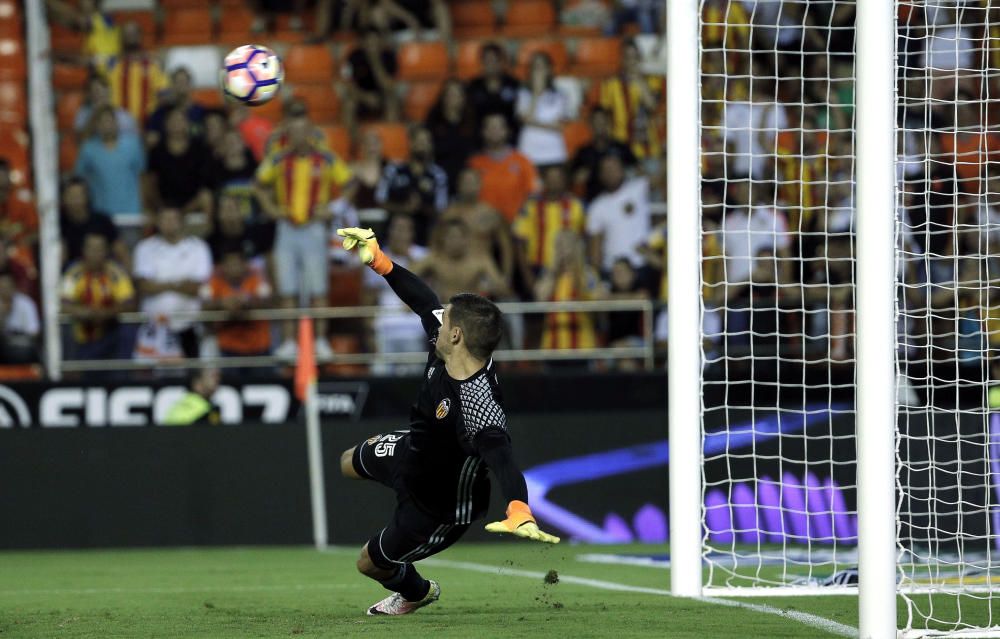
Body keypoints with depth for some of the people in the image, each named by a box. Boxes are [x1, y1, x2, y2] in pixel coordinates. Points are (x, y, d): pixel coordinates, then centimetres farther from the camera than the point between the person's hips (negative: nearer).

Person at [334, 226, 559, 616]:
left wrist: (519, 512, -76)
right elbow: (424, 300, -5)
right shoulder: (442, 339, -23)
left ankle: (416, 592, 48)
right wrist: (378, 261, -6)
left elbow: (501, 458, -60)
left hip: (442, 506, -8)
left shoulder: (478, 403, -47)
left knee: (372, 563, 14)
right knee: (350, 463, 36)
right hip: (411, 452, 8)